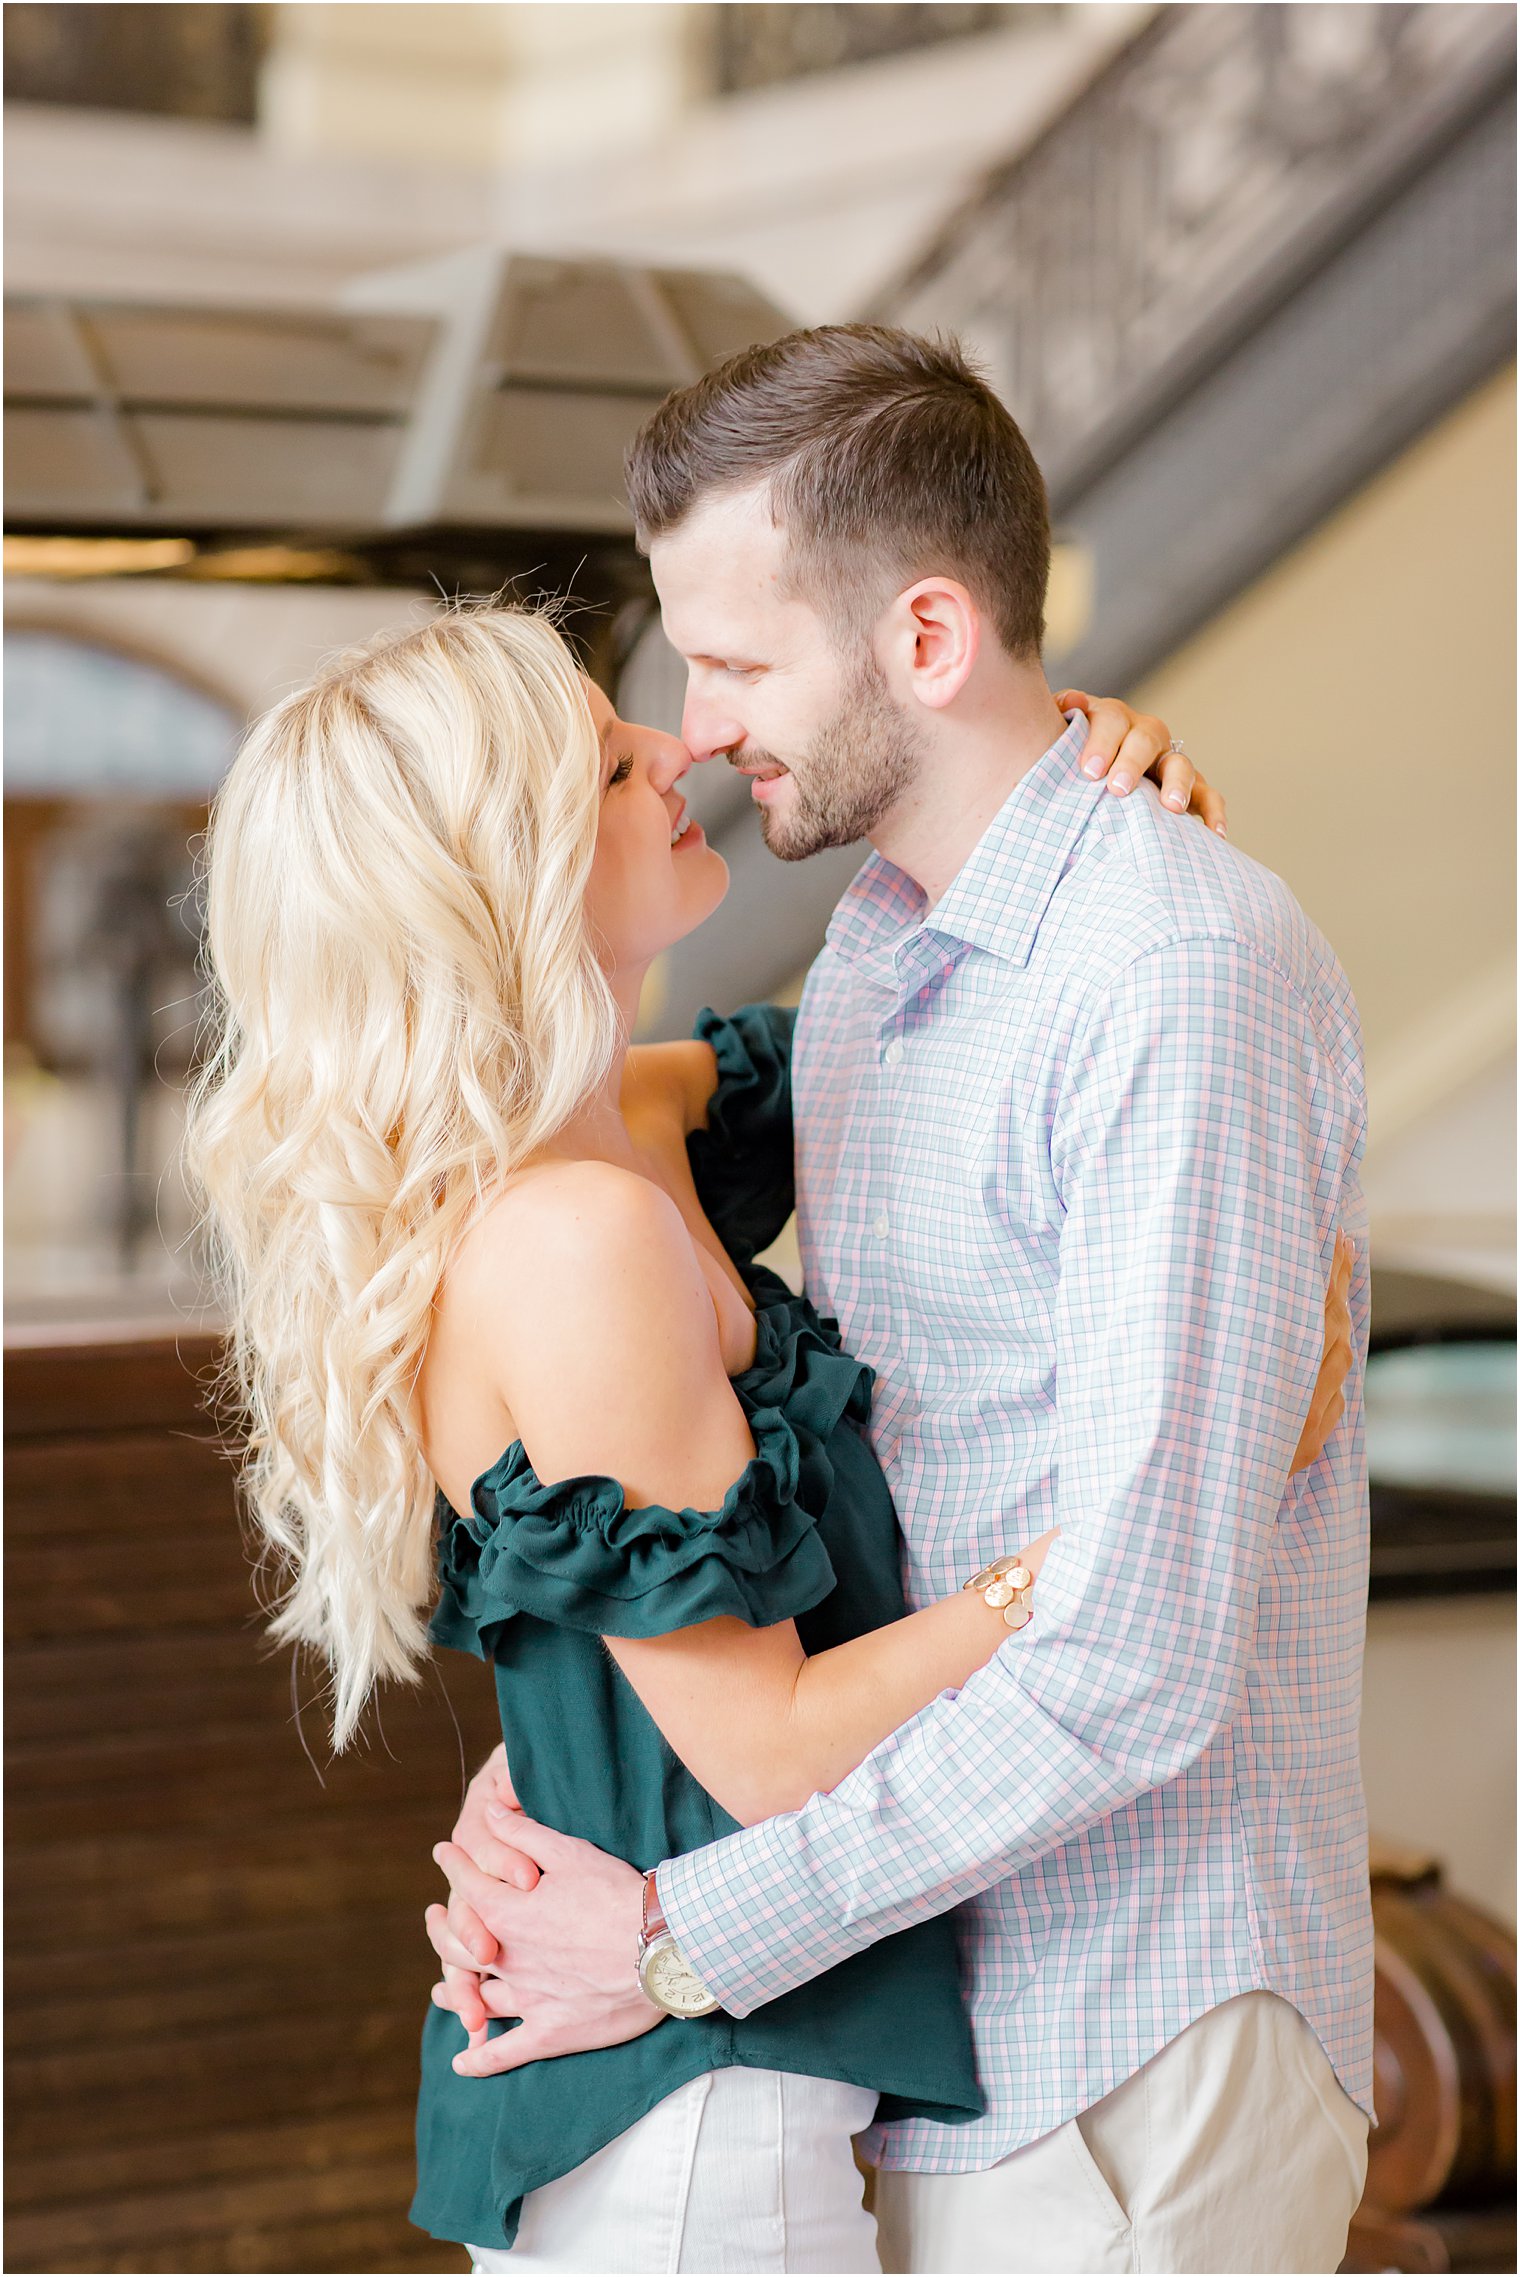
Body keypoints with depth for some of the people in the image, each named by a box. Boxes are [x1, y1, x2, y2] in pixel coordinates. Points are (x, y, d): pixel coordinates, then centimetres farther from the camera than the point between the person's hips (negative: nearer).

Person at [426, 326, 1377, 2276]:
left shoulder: (1182, 981, -21)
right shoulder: (871, 957, 10)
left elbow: (1140, 1658, -25)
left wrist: (689, 1937, -20)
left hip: (1131, 2060, -8)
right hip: (934, 2033, 8)